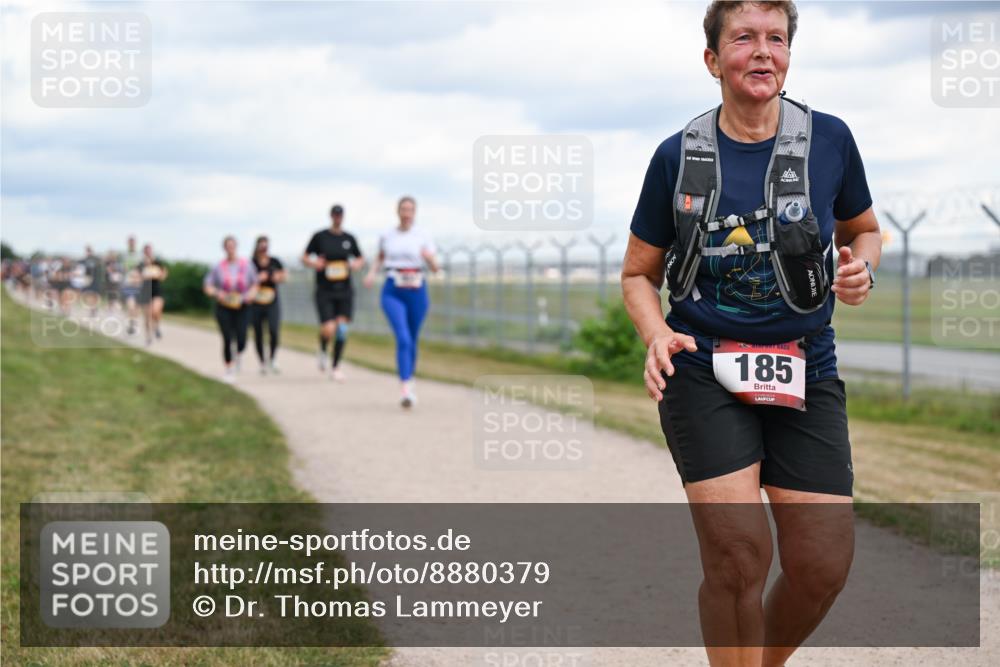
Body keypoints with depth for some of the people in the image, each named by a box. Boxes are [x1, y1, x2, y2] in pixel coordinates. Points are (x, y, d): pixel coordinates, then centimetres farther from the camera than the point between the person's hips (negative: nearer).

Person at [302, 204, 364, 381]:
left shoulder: (349, 238, 7)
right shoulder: (320, 236, -1)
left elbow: (360, 259, 18)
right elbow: (304, 257, 5)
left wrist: (357, 264, -4)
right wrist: (314, 263, -15)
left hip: (345, 291, 3)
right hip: (324, 291, -3)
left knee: (342, 329, -3)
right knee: (329, 330, -14)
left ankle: (335, 367, 11)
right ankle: (322, 350, 21)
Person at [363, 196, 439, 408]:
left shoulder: (422, 238, 3)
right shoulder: (387, 237, 6)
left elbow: (435, 268, 0)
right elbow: (380, 258, 24)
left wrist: (429, 258, -22)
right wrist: (372, 273, 6)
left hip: (417, 292, 1)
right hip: (393, 292, -1)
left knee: (412, 340, 13)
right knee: (403, 338, -20)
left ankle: (409, 380, 37)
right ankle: (405, 390, -27)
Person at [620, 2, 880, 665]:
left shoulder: (828, 139, 1)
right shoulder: (678, 156, -1)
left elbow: (864, 230, 18)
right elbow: (639, 273, 9)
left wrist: (861, 269, -5)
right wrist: (658, 335, -11)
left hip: (805, 374, 2)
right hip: (704, 374, -2)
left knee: (824, 566, -3)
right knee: (737, 556, -15)